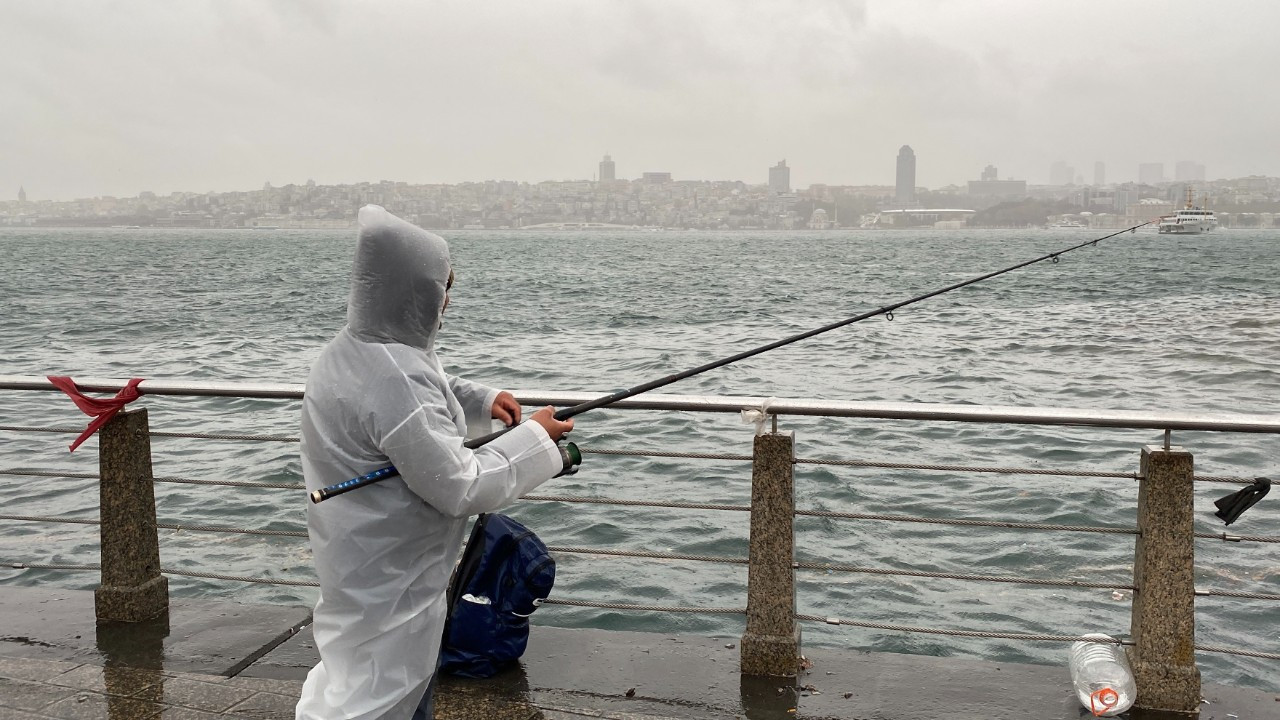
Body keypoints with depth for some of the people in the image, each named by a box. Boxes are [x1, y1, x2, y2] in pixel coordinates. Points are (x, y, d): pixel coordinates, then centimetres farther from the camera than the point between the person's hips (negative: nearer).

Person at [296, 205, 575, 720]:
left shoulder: (357, 349, 0)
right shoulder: (394, 381, -32)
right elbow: (461, 488, -27)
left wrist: (481, 400, 4)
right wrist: (534, 439, -16)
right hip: (387, 580, -10)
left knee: (412, 678, 25)